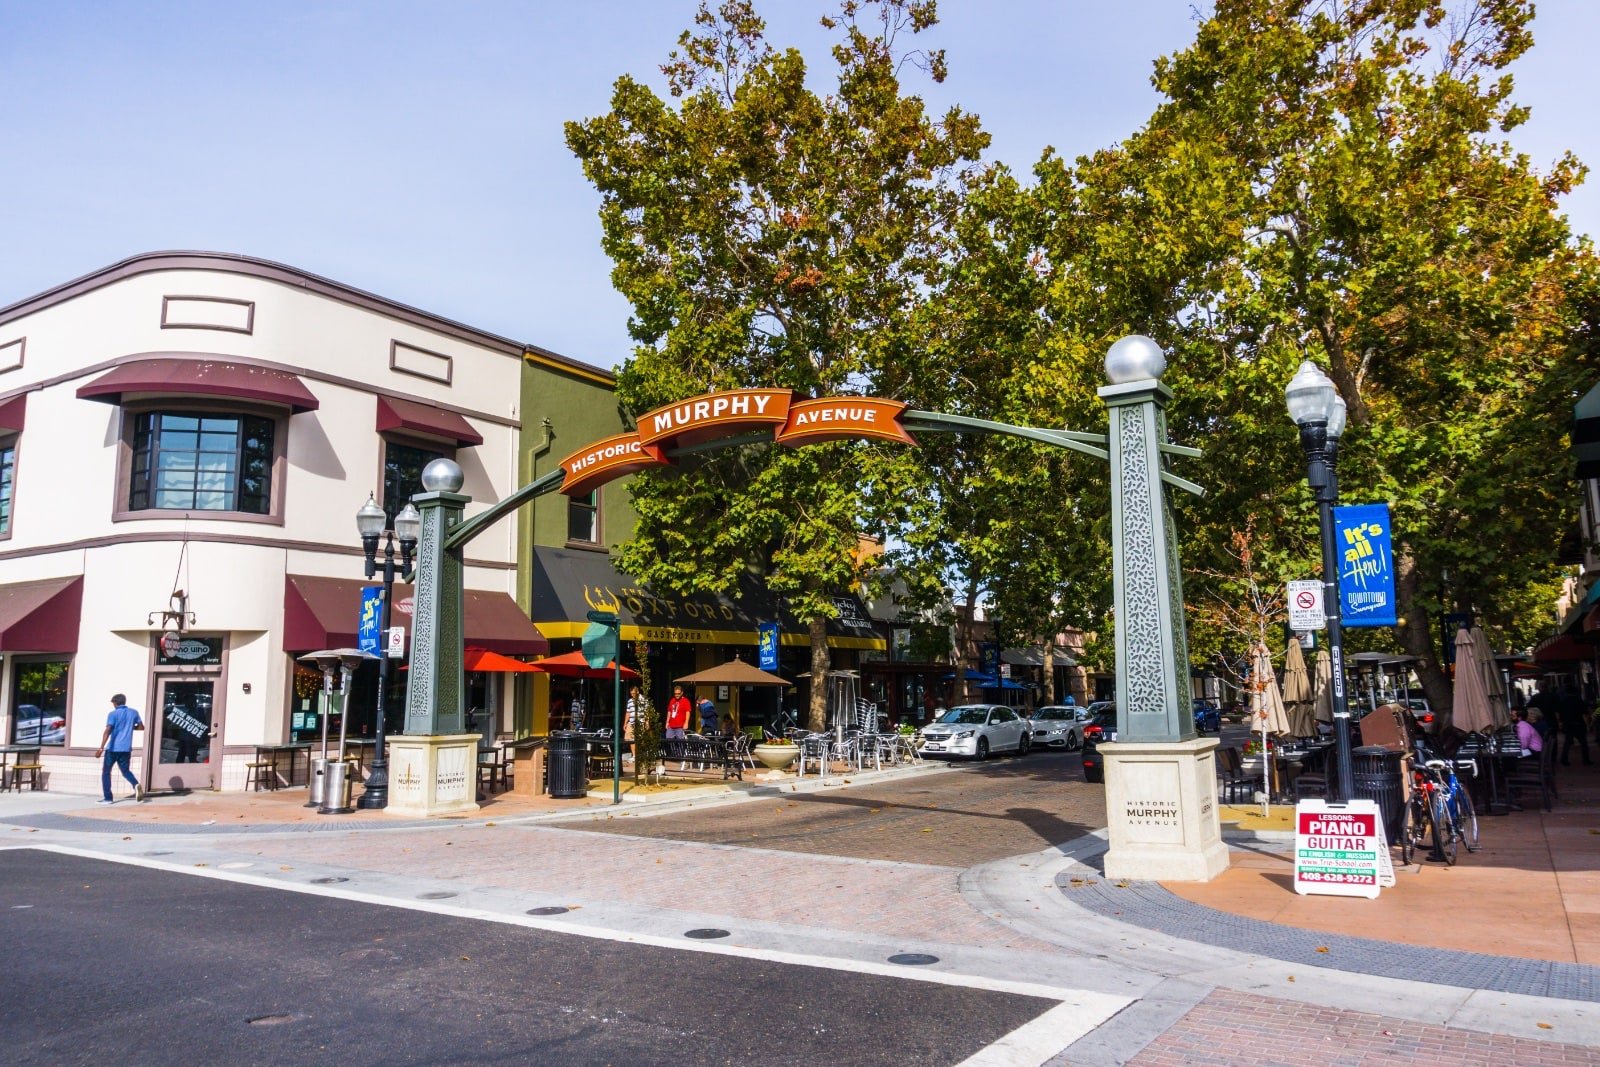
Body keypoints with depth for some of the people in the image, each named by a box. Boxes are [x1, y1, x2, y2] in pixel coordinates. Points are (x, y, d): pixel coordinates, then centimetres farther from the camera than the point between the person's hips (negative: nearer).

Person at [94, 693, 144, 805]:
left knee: (106, 772, 11)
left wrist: (101, 747, -24)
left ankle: (107, 798, 9)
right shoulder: (133, 713, 7)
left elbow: (108, 731, -18)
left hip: (113, 748, -4)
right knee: (125, 771, 15)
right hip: (126, 748, 4)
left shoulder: (113, 714, -6)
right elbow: (141, 727, 12)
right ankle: (136, 785, -15)